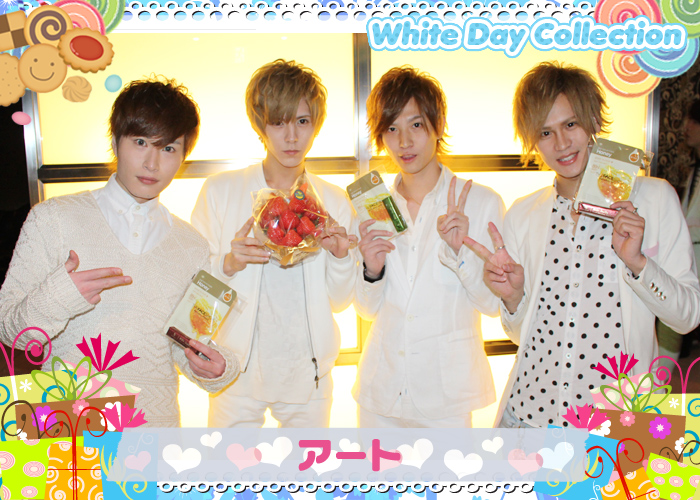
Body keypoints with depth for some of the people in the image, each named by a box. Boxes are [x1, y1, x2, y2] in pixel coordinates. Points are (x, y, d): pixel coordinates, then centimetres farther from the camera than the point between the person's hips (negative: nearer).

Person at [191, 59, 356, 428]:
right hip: (237, 370, -1)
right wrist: (228, 264, -21)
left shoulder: (334, 201, 2)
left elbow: (339, 301, 4)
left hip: (307, 371, 2)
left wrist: (341, 258, -14)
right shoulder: (220, 191, -4)